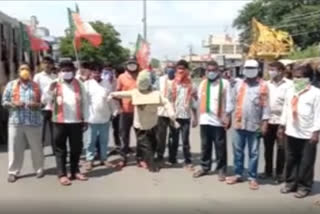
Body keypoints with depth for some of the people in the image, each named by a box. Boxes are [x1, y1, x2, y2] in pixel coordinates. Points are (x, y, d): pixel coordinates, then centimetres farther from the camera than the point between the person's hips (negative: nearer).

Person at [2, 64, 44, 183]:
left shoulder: (36, 86, 10)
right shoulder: (11, 85, 9)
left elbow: (43, 102, 10)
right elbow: (4, 101, 8)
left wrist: (37, 105, -12)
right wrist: (13, 104, -13)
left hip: (33, 122, 0)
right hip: (15, 122, 0)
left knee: (36, 147, 6)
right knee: (15, 148, 2)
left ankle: (39, 169, 20)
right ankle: (13, 172, 13)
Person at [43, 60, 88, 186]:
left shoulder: (79, 84, 8)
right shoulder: (55, 84, 2)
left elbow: (84, 102, 9)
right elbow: (45, 100, -5)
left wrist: (85, 120, 6)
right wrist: (50, 89, -23)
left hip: (76, 122, 2)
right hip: (60, 122, -2)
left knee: (76, 148, 9)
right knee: (60, 149, 3)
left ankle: (75, 171, 24)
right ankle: (62, 175, 10)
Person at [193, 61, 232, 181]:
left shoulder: (225, 83, -1)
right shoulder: (203, 83, 12)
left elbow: (228, 101, -3)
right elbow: (199, 100, 12)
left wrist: (228, 117, -9)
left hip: (219, 120, -4)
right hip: (204, 120, 4)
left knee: (220, 147, 4)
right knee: (205, 145, 12)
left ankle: (221, 170, 14)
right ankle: (205, 168, 24)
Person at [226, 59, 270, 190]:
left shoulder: (263, 86, -4)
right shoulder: (239, 84, 7)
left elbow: (266, 106, -5)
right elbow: (233, 101, 9)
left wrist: (265, 122, -9)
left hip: (255, 125, -3)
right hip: (239, 123, 4)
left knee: (253, 153, 6)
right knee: (238, 150, 11)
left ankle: (252, 177, 16)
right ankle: (238, 174, 24)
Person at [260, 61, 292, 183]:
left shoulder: (289, 85, -6)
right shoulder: (267, 84, 8)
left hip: (282, 121, -4)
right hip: (268, 120, 4)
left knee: (281, 148, 7)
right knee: (268, 148, 12)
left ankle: (279, 173, 19)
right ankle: (268, 171, 26)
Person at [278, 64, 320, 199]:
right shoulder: (290, 91, 9)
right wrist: (282, 126, 12)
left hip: (308, 135, -5)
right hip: (291, 133, 6)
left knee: (306, 162, 5)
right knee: (291, 160, 14)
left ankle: (304, 186, 17)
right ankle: (290, 183, 27)